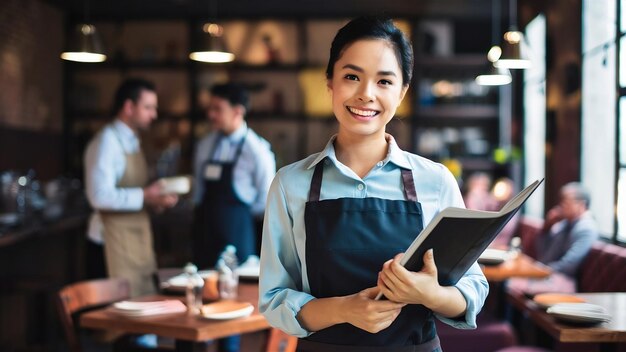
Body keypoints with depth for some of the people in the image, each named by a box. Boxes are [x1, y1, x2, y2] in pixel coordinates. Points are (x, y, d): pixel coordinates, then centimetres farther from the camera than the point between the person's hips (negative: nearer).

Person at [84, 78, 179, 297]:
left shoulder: (132, 141, 14)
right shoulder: (107, 141, -14)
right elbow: (100, 196, -23)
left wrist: (156, 198, 4)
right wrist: (145, 196, -21)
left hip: (139, 236, 9)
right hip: (118, 236, -9)